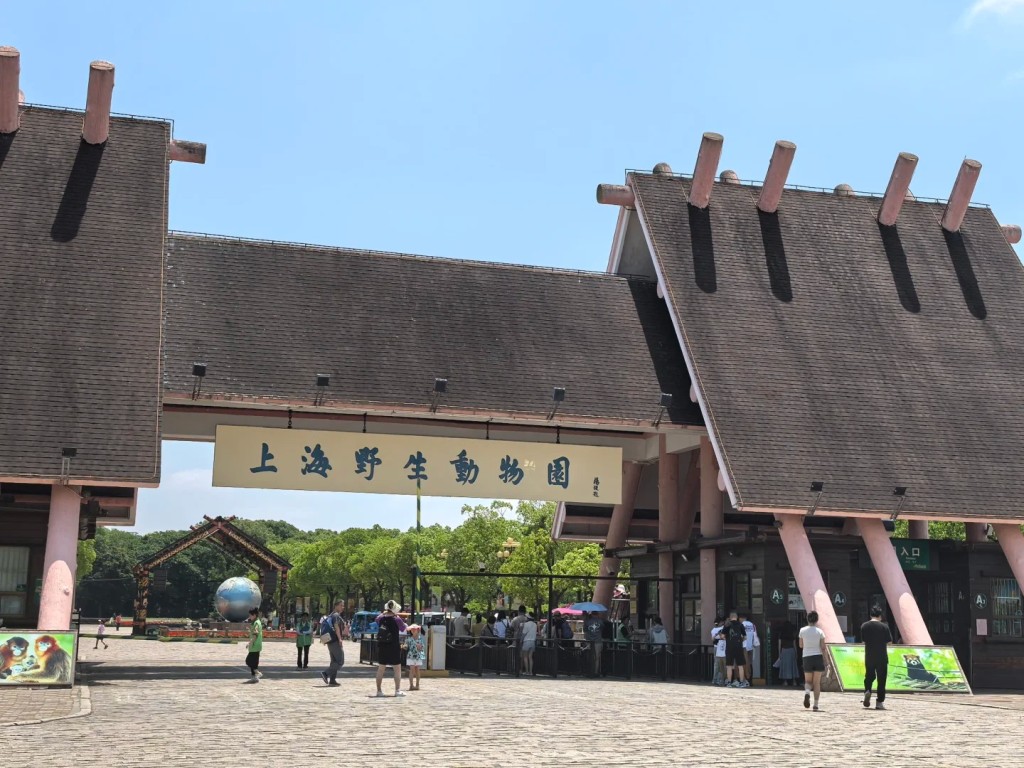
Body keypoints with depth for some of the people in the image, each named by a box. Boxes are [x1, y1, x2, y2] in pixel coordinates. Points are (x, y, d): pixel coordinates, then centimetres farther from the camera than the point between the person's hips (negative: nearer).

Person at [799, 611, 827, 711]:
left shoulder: (802, 631, -1)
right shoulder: (820, 632, -4)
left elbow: (801, 645, 8)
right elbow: (823, 647, -4)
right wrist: (824, 660, 3)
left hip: (807, 657, 1)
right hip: (818, 657, -1)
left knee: (808, 681, 13)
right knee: (817, 682, 8)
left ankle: (807, 692, -20)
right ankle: (815, 705, 4)